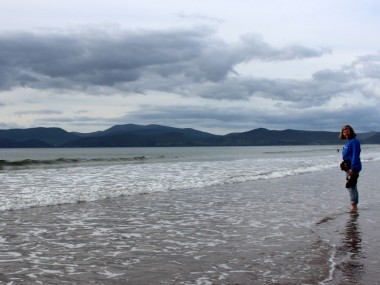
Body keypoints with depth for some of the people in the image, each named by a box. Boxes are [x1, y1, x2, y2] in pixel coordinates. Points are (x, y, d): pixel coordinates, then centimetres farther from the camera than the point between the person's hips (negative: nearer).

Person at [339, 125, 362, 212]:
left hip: (353, 167, -10)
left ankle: (354, 206, -8)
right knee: (352, 186, 14)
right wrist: (345, 165, 20)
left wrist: (352, 168, -24)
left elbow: (355, 156, -20)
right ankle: (354, 206, 21)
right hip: (348, 167, 10)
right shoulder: (348, 142, 16)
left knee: (351, 186, -11)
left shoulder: (354, 141, -14)